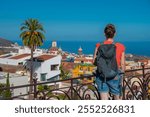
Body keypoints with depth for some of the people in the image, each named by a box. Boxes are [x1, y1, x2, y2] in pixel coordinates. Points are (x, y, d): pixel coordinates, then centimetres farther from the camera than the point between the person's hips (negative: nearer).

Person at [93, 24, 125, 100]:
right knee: (117, 99, 20)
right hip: (115, 76, 0)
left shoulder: (99, 45, -6)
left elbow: (94, 61, -3)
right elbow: (122, 64, -2)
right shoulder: (121, 47, -7)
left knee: (104, 100, 7)